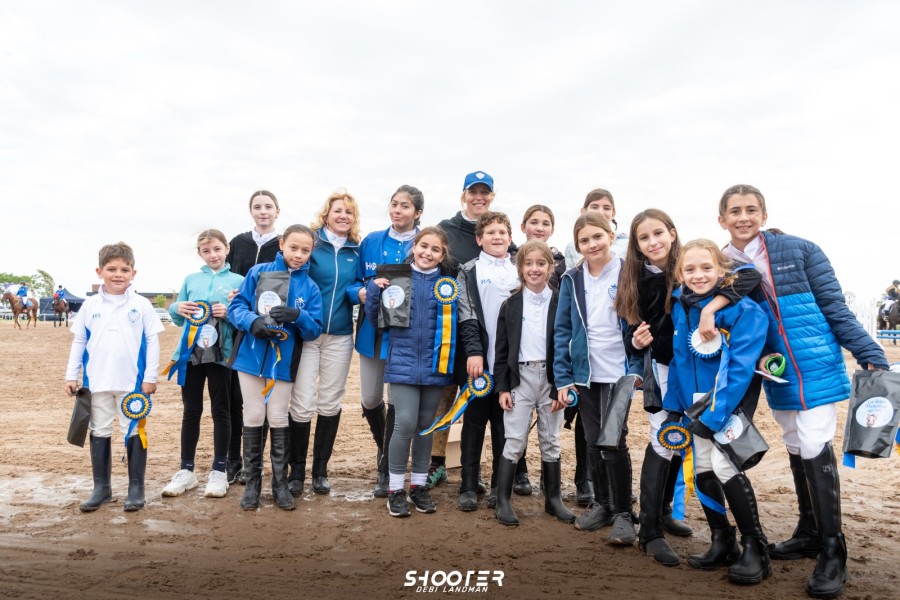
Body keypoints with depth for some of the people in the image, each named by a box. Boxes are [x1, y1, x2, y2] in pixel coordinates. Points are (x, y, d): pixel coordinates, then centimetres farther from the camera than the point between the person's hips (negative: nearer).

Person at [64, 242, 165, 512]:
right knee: (99, 433, 11)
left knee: (134, 432, 5)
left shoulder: (142, 305, -3)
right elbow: (78, 342, 9)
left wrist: (150, 376, -6)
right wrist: (71, 375, 6)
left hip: (132, 382, -3)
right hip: (96, 382, 3)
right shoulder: (90, 305, 3)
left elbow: (152, 341, -3)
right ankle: (101, 487, 24)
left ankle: (136, 488, 15)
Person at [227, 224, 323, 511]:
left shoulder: (310, 287, -1)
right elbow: (236, 306, -4)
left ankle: (280, 482, 22)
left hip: (283, 361, 1)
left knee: (279, 420, 9)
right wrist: (252, 322, -24)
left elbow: (314, 330, -4)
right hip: (251, 356, 0)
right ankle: (252, 482, 23)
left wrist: (298, 316, -24)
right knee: (253, 418, 8)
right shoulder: (258, 272, -4)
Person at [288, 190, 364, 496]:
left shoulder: (356, 250, 7)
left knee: (330, 403, 9)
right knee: (302, 404, -4)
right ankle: (296, 470, 15)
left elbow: (357, 285, 10)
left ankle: (320, 470, 23)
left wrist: (359, 292, -12)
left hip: (339, 336, 3)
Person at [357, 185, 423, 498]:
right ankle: (384, 446, 41)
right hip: (372, 329, 4)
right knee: (370, 398, 11)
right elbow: (356, 283, 9)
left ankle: (386, 470, 17)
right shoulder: (371, 241, 4)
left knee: (398, 400, 1)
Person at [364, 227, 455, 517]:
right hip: (403, 362, -2)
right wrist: (375, 289, -13)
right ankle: (396, 489, 10)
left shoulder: (448, 284, 3)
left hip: (434, 365, 2)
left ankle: (419, 485, 28)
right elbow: (376, 318, 3)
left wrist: (451, 301, -11)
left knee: (426, 426, 12)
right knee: (405, 424, -9)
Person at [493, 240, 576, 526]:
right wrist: (502, 387, -3)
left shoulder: (560, 303, 0)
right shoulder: (510, 305, 2)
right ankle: (503, 501, 10)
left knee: (551, 441, 11)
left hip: (551, 378, 1)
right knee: (514, 441, 0)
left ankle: (553, 498, 25)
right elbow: (502, 349, 2)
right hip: (520, 377, 0)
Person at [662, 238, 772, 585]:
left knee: (723, 464, -17)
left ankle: (754, 547, 1)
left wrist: (715, 416, -23)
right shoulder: (680, 308, 0)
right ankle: (722, 543, 24)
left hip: (730, 401, -6)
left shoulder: (743, 309, -17)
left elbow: (741, 367, -21)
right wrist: (673, 405, 5)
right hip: (696, 401, 6)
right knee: (702, 468, 8)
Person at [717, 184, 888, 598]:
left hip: (817, 366, -4)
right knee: (797, 450, 15)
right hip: (777, 376, 4)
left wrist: (870, 355, -7)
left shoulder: (799, 250, -7)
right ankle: (809, 533, 32)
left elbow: (835, 308, -5)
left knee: (815, 448, -9)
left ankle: (832, 550, 5)